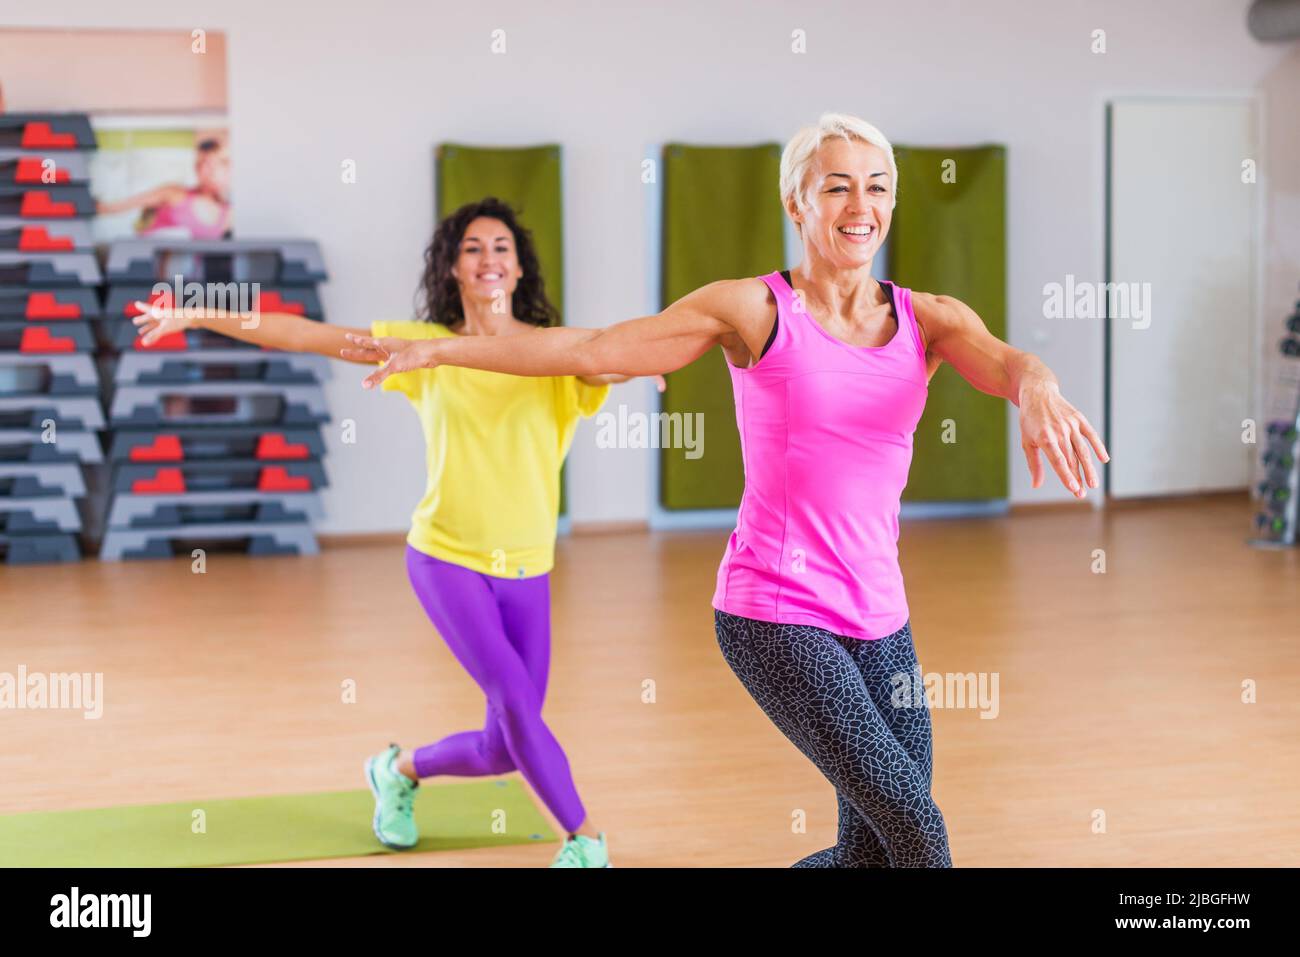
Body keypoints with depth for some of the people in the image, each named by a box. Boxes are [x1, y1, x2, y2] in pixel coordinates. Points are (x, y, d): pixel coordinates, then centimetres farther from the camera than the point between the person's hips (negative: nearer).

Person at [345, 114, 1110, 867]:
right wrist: (437, 349, -2)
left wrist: (1037, 388, -41)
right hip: (776, 614, -5)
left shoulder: (929, 320, 5)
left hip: (879, 617, 5)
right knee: (918, 829, -10)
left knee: (874, 849, 8)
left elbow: (1006, 363, -15)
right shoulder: (754, 310, -3)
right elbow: (588, 350, -1)